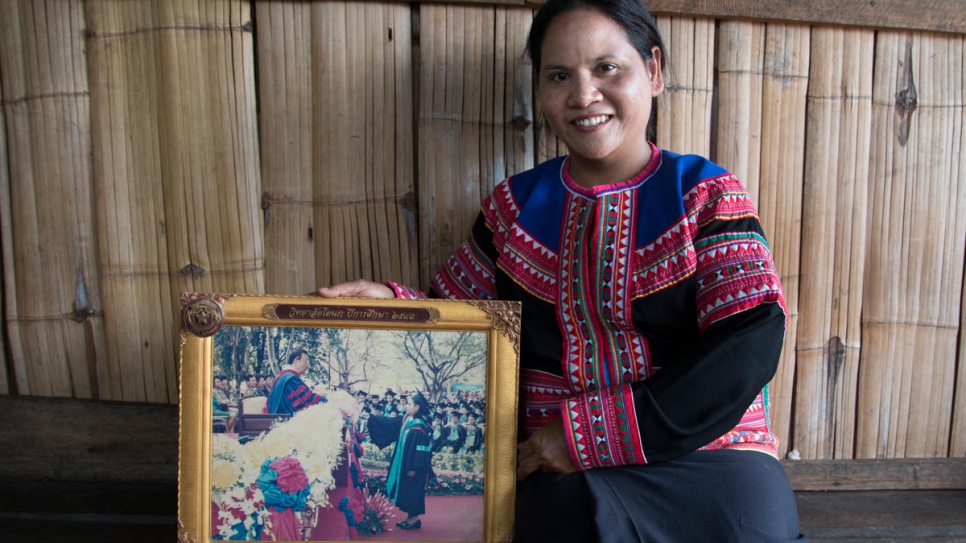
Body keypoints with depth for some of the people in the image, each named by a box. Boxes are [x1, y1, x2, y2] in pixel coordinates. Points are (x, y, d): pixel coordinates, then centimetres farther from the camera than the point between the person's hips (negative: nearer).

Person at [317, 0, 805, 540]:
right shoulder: (516, 205, 11)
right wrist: (390, 302, -7)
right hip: (571, 473, 1)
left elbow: (750, 348, -10)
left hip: (710, 450, 0)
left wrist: (588, 431, -15)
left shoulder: (708, 196, 2)